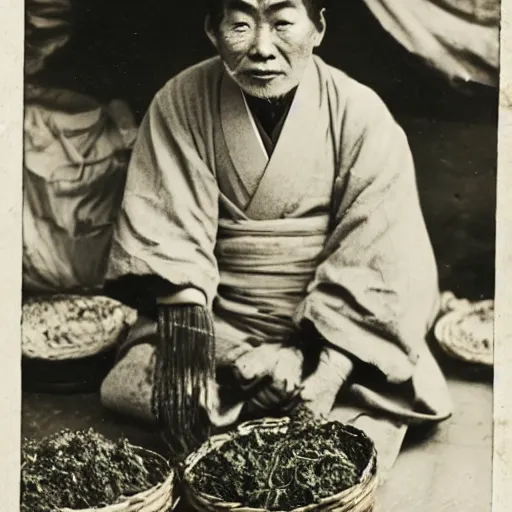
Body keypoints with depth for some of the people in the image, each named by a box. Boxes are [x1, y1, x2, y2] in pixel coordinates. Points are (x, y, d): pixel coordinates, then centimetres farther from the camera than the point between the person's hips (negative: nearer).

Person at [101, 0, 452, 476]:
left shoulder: (360, 114, -11)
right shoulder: (181, 102, -8)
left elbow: (379, 264, -15)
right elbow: (166, 232, -11)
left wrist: (331, 368, -25)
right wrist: (185, 314, -28)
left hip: (326, 327, -1)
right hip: (220, 321, 2)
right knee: (123, 387, -19)